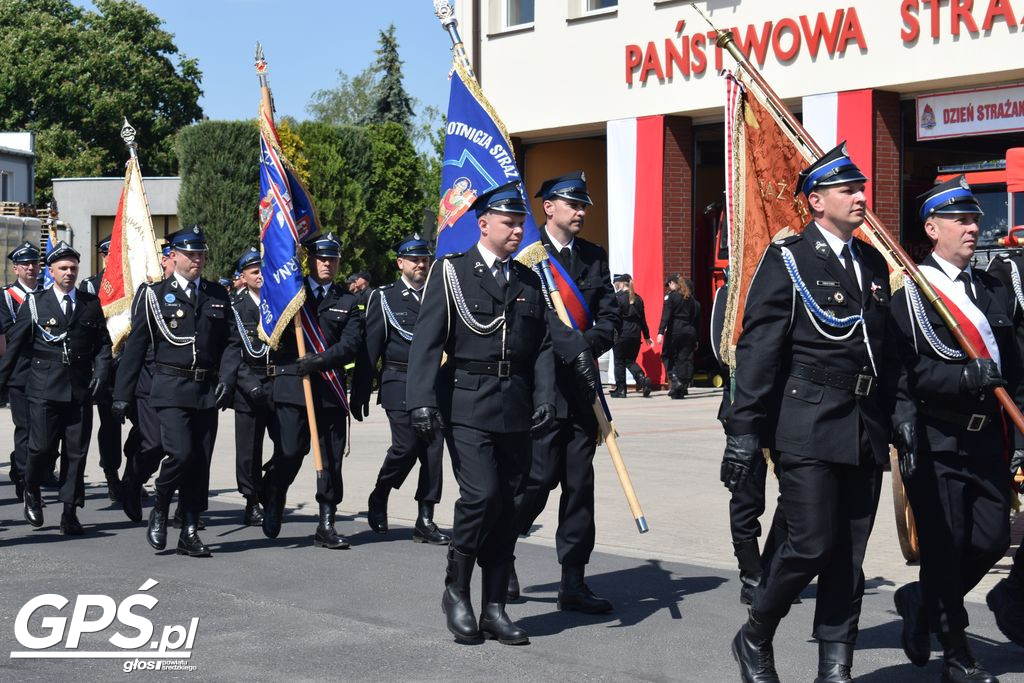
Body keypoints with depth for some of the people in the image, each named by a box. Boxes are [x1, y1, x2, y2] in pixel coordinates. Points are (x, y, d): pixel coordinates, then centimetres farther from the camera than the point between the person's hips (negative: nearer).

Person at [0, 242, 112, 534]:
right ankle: (31, 491, 23)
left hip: (80, 389, 2)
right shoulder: (34, 303, 4)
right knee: (42, 447, -6)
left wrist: (101, 372, -3)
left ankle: (70, 512, 8)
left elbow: (103, 343, 12)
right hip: (44, 389, -2)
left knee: (77, 452, 1)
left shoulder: (91, 304, 10)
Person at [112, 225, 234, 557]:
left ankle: (190, 533, 13)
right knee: (180, 453, -18)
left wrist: (225, 380, -4)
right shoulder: (153, 294, 1)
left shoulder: (218, 295, 12)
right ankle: (159, 512, 7)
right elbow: (135, 346, 2)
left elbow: (226, 343, 13)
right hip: (171, 389, -4)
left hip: (207, 391, 4)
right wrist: (122, 395, 0)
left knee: (200, 463, 4)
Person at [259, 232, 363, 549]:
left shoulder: (348, 302, 13)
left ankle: (326, 526, 9)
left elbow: (351, 345, 1)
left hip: (330, 390, 2)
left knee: (331, 460, 1)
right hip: (292, 387, -2)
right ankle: (271, 506, 19)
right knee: (289, 454, -6)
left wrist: (319, 360, -16)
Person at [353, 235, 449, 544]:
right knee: (406, 446, -12)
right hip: (399, 383, -3)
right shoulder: (383, 298, 3)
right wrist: (359, 394, -4)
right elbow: (369, 348, 0)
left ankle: (425, 521, 6)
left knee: (433, 449, -1)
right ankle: (378, 498, 16)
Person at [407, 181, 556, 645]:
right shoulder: (450, 272, 0)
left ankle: (494, 607, 14)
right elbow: (426, 342, -7)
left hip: (516, 410, 5)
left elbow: (542, 346, 13)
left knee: (507, 503, 6)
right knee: (481, 493, -16)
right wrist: (423, 401, -17)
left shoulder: (528, 281, 15)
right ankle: (455, 590, 5)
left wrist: (544, 397, -1)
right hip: (467, 403, -5)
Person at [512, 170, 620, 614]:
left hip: (582, 386, 6)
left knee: (580, 482, 5)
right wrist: (573, 346, -23)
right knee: (540, 476, -7)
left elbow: (610, 316, 9)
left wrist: (589, 343, -10)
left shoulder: (594, 257, 15)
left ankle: (573, 582, 10)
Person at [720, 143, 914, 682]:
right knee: (812, 544, -9)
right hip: (808, 429, -6)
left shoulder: (873, 264, 15)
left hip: (865, 433, 6)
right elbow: (757, 350, -9)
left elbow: (890, 351, 20)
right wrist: (743, 432, -13)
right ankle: (754, 639, 14)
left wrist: (903, 417, 12)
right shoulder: (786, 260, -4)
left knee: (848, 557, 6)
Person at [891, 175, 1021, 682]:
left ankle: (920, 602, 30)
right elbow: (906, 370, -15)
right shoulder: (910, 292, -5)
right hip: (936, 443, -6)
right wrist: (966, 377, -26)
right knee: (944, 549, 1)